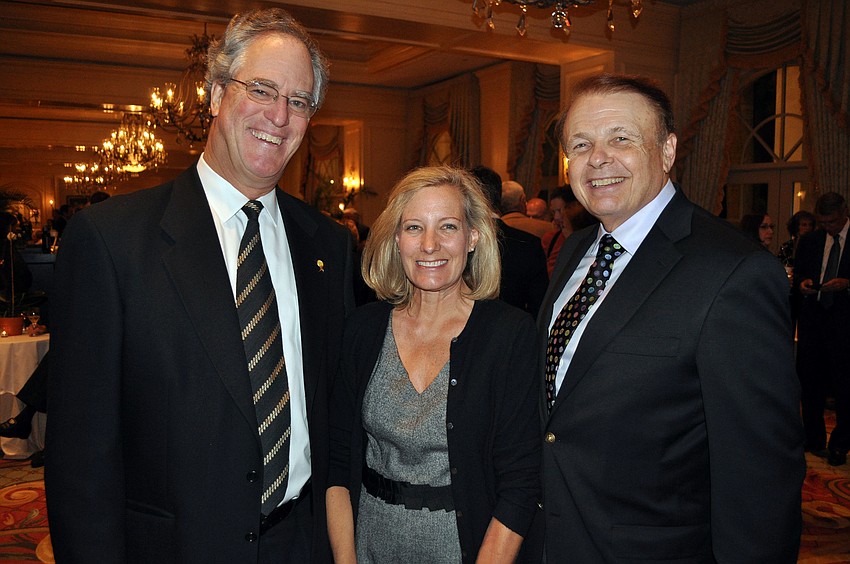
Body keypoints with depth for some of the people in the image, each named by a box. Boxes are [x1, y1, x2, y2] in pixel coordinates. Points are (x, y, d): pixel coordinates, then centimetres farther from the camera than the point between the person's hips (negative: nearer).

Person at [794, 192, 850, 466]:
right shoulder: (809, 241, 11)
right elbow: (797, 274, 16)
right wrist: (801, 283, -5)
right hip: (812, 318, 4)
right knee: (810, 381, 10)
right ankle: (814, 440, 25)